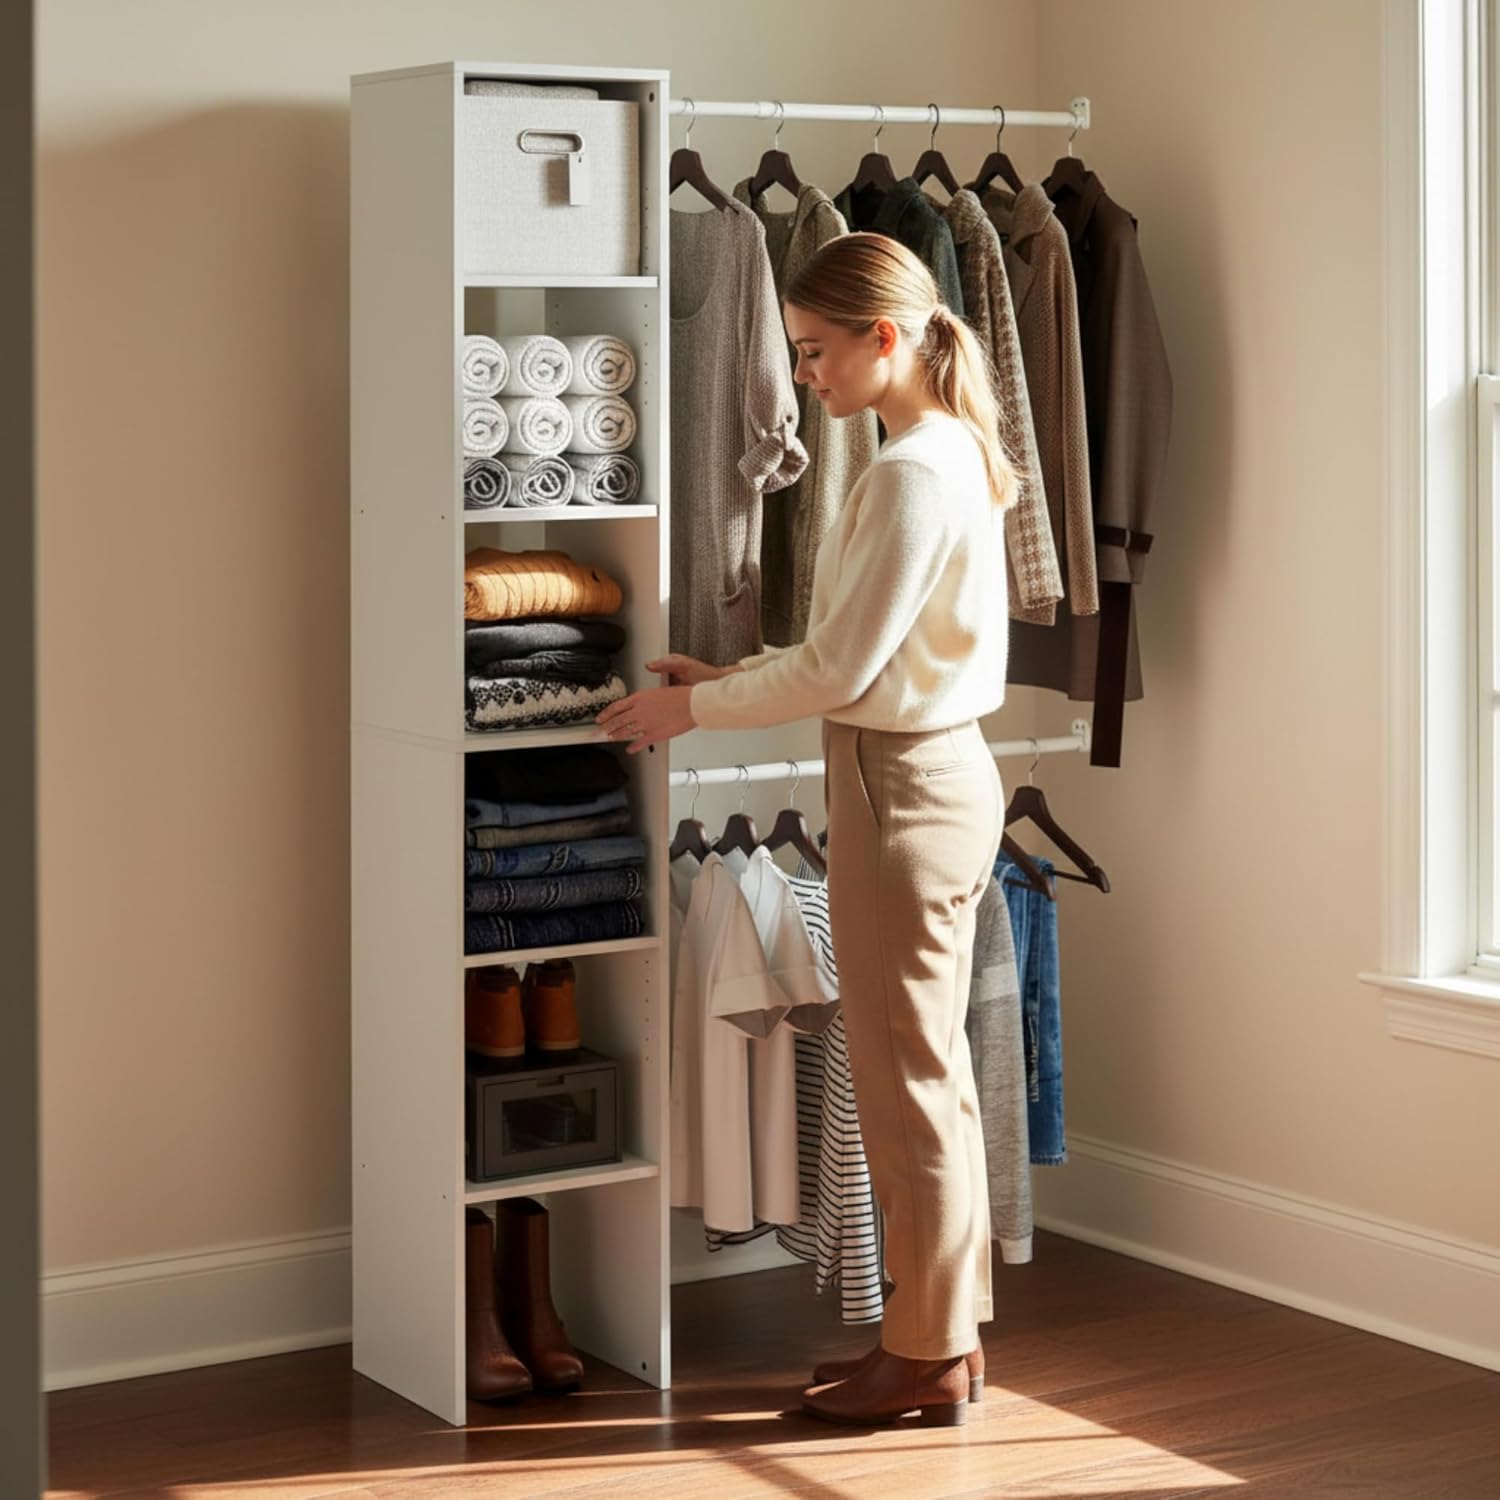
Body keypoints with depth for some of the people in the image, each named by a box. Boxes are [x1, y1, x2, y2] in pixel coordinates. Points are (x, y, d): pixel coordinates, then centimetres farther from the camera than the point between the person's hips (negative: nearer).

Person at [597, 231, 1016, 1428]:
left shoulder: (913, 473, -19)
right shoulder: (951, 454, 11)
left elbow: (839, 668, -19)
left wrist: (692, 707, -8)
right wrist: (726, 681, 9)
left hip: (904, 789, -10)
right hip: (937, 775, 10)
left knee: (908, 1078, 0)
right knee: (931, 1072, 15)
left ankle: (927, 1355, 10)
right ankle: (945, 1332, 25)